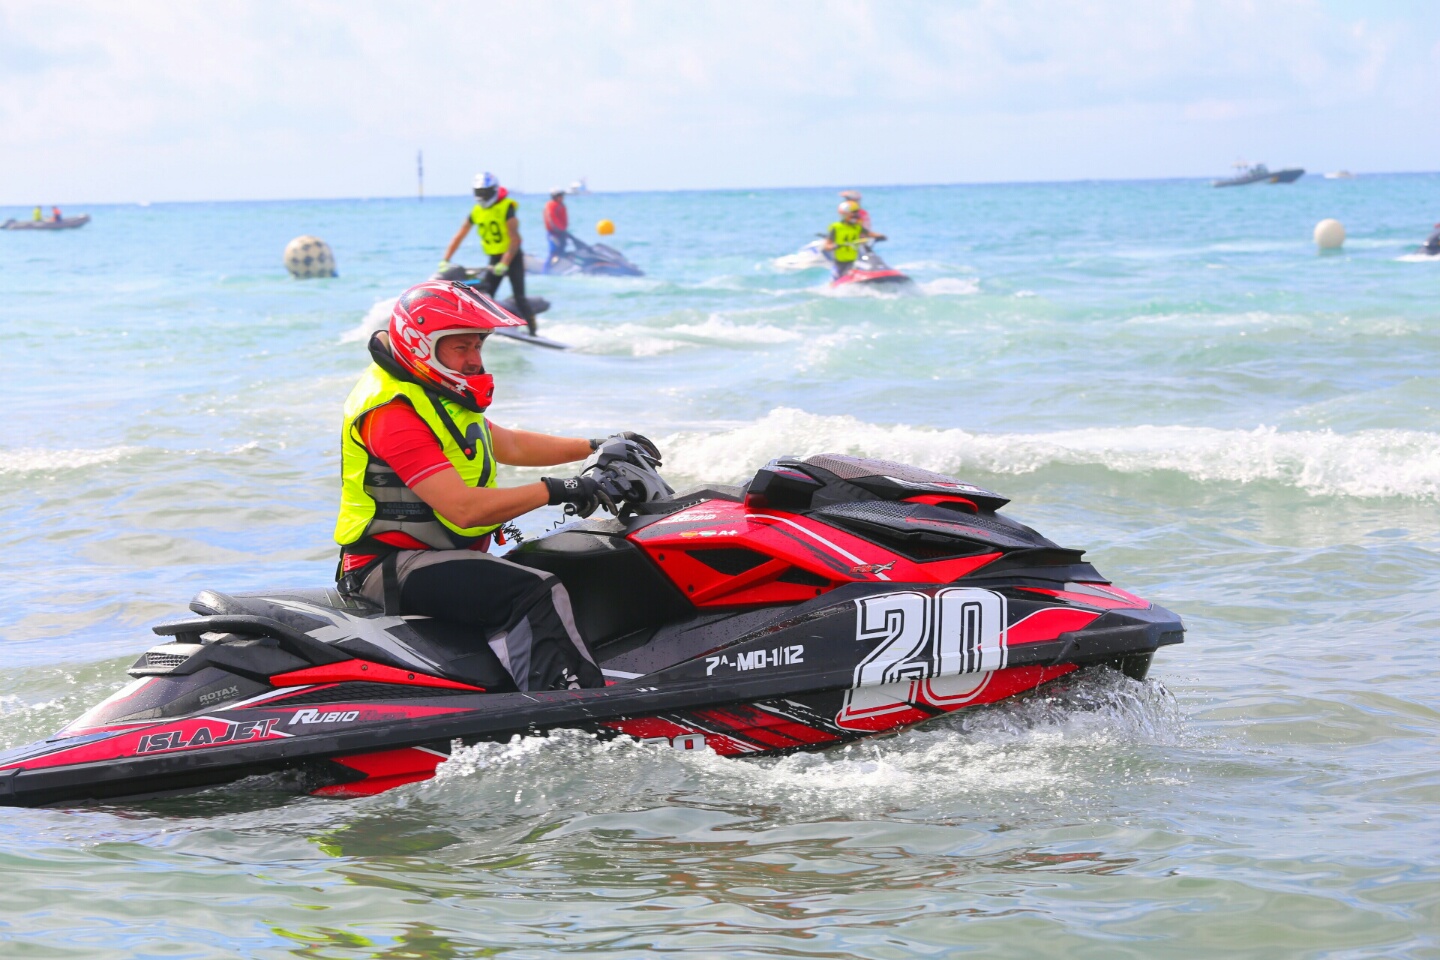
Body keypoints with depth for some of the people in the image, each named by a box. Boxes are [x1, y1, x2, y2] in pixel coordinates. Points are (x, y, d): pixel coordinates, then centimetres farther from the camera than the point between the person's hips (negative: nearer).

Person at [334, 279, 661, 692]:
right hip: (393, 570, -11)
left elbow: (509, 445, 24)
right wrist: (554, 491, -24)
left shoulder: (438, 395, 14)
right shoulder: (394, 413, -20)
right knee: (537, 594, -29)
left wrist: (596, 448, 18)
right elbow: (462, 508, -27)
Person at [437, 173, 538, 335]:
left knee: (519, 298, -11)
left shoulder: (506, 207, -14)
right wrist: (445, 260, -6)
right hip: (494, 259, 5)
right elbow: (459, 237, 3)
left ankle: (533, 332, -4)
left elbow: (515, 239, -22)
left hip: (512, 257, -5)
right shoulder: (476, 211, 3)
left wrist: (504, 264, -30)